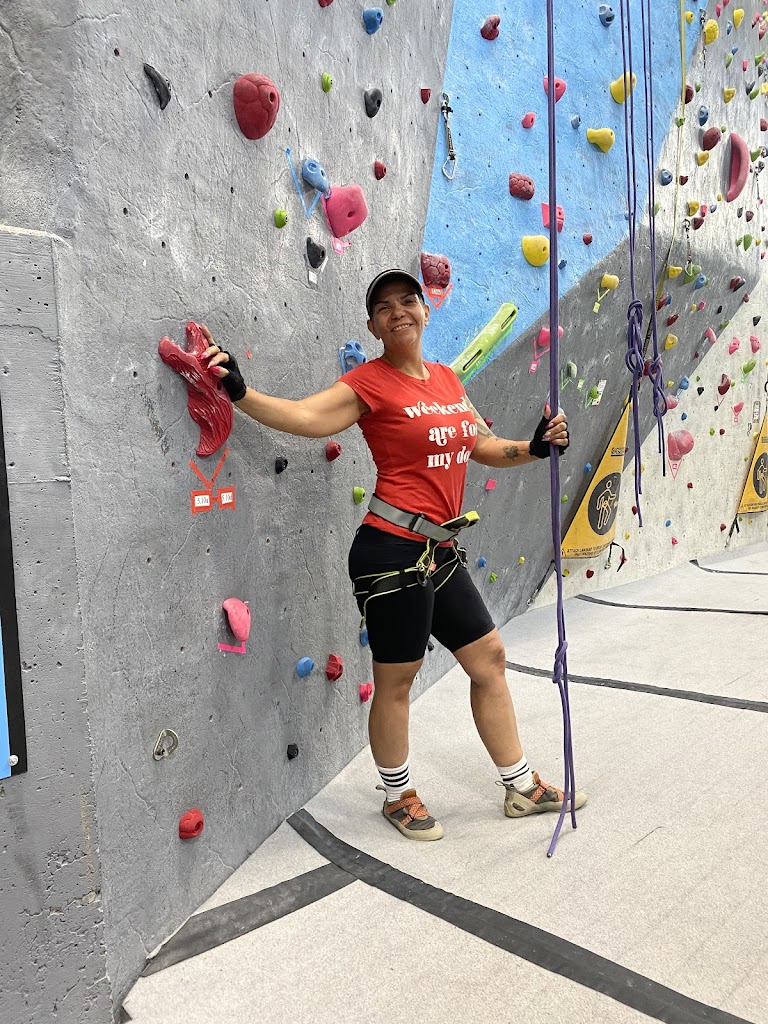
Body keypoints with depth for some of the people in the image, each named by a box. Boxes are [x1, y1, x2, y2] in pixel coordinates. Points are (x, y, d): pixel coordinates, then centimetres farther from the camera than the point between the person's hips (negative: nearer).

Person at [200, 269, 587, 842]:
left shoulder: (447, 379, 12)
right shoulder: (372, 382, -9)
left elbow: (484, 447, 18)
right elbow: (306, 416, -21)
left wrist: (535, 447, 3)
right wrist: (240, 391, -34)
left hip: (440, 553, 8)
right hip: (394, 552, -8)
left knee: (490, 658, 16)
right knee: (396, 682, 8)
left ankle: (522, 788, 35)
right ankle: (399, 796, 33)